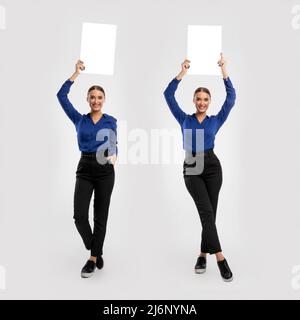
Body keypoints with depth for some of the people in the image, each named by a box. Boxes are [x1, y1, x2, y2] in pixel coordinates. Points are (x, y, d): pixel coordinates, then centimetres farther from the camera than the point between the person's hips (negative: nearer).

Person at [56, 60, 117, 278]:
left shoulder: (111, 121, 6)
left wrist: (114, 156, -26)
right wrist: (77, 73, -2)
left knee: (101, 216, 3)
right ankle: (96, 251, 20)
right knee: (79, 215, -6)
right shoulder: (79, 120, 8)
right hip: (84, 168, 1)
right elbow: (61, 96, 0)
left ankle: (93, 259, 19)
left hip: (105, 170, -1)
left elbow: (114, 144, -3)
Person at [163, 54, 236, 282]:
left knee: (209, 213, 5)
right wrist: (183, 72, -5)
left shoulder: (215, 120, 8)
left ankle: (203, 254, 20)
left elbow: (231, 98, -1)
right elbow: (168, 95, 1)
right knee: (206, 212, -11)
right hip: (191, 168, -1)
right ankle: (220, 258, -9)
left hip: (212, 166, 2)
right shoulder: (185, 119, 7)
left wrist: (224, 71, -5)